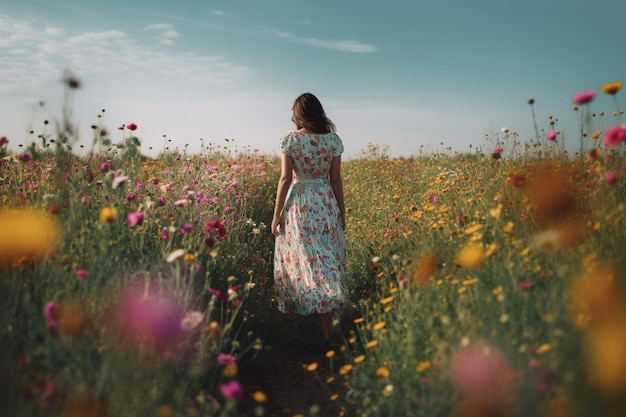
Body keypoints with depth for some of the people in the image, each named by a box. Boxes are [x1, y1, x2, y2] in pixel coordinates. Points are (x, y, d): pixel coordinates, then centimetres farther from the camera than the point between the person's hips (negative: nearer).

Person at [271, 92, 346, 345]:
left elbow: (286, 178, -9)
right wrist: (341, 211, 12)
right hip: (326, 203, 2)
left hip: (299, 204, -2)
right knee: (326, 261, 7)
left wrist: (277, 214, -3)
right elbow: (336, 179, 3)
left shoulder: (290, 140, -6)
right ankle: (325, 326, 10)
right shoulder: (333, 140, 1)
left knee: (304, 261, 8)